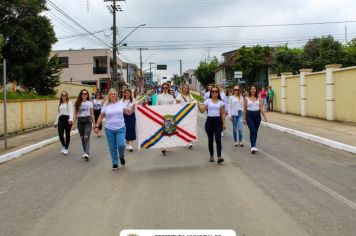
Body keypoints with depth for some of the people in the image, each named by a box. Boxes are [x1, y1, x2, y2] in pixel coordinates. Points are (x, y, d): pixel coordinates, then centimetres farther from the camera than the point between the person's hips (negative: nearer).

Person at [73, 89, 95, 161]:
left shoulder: (90, 103, 6)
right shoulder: (78, 103, 9)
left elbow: (92, 114, 7)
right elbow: (76, 114, 9)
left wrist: (94, 123, 4)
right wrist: (74, 123, 2)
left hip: (87, 120, -3)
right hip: (80, 120, 3)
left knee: (86, 138, -13)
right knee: (82, 138, 7)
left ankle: (86, 154, -20)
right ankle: (85, 152, 20)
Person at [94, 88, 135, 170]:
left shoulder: (121, 103, 3)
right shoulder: (106, 105, 2)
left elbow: (129, 112, 5)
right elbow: (101, 117, 5)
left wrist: (134, 106, -8)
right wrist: (97, 126, 0)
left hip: (120, 128, -1)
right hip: (109, 129, 1)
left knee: (121, 145, -13)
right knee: (112, 148, 5)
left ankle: (121, 157, 19)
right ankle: (115, 164, 20)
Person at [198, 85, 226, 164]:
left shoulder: (221, 102, 6)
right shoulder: (207, 101, 6)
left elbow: (222, 114, 6)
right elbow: (202, 110, -1)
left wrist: (224, 123, 1)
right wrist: (198, 104, -16)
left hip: (218, 121, -1)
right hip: (209, 121, 1)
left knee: (218, 139, -12)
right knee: (210, 139, 8)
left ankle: (219, 157, -17)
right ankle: (211, 156, 20)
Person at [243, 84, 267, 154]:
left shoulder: (259, 98, 5)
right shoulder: (247, 98, 1)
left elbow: (261, 108, 4)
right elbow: (245, 109, 5)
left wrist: (264, 116, -4)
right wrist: (244, 118, 4)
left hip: (257, 115, 2)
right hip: (249, 115, -2)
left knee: (255, 131, 10)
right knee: (252, 131, -13)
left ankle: (253, 145, 24)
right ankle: (253, 147, -18)